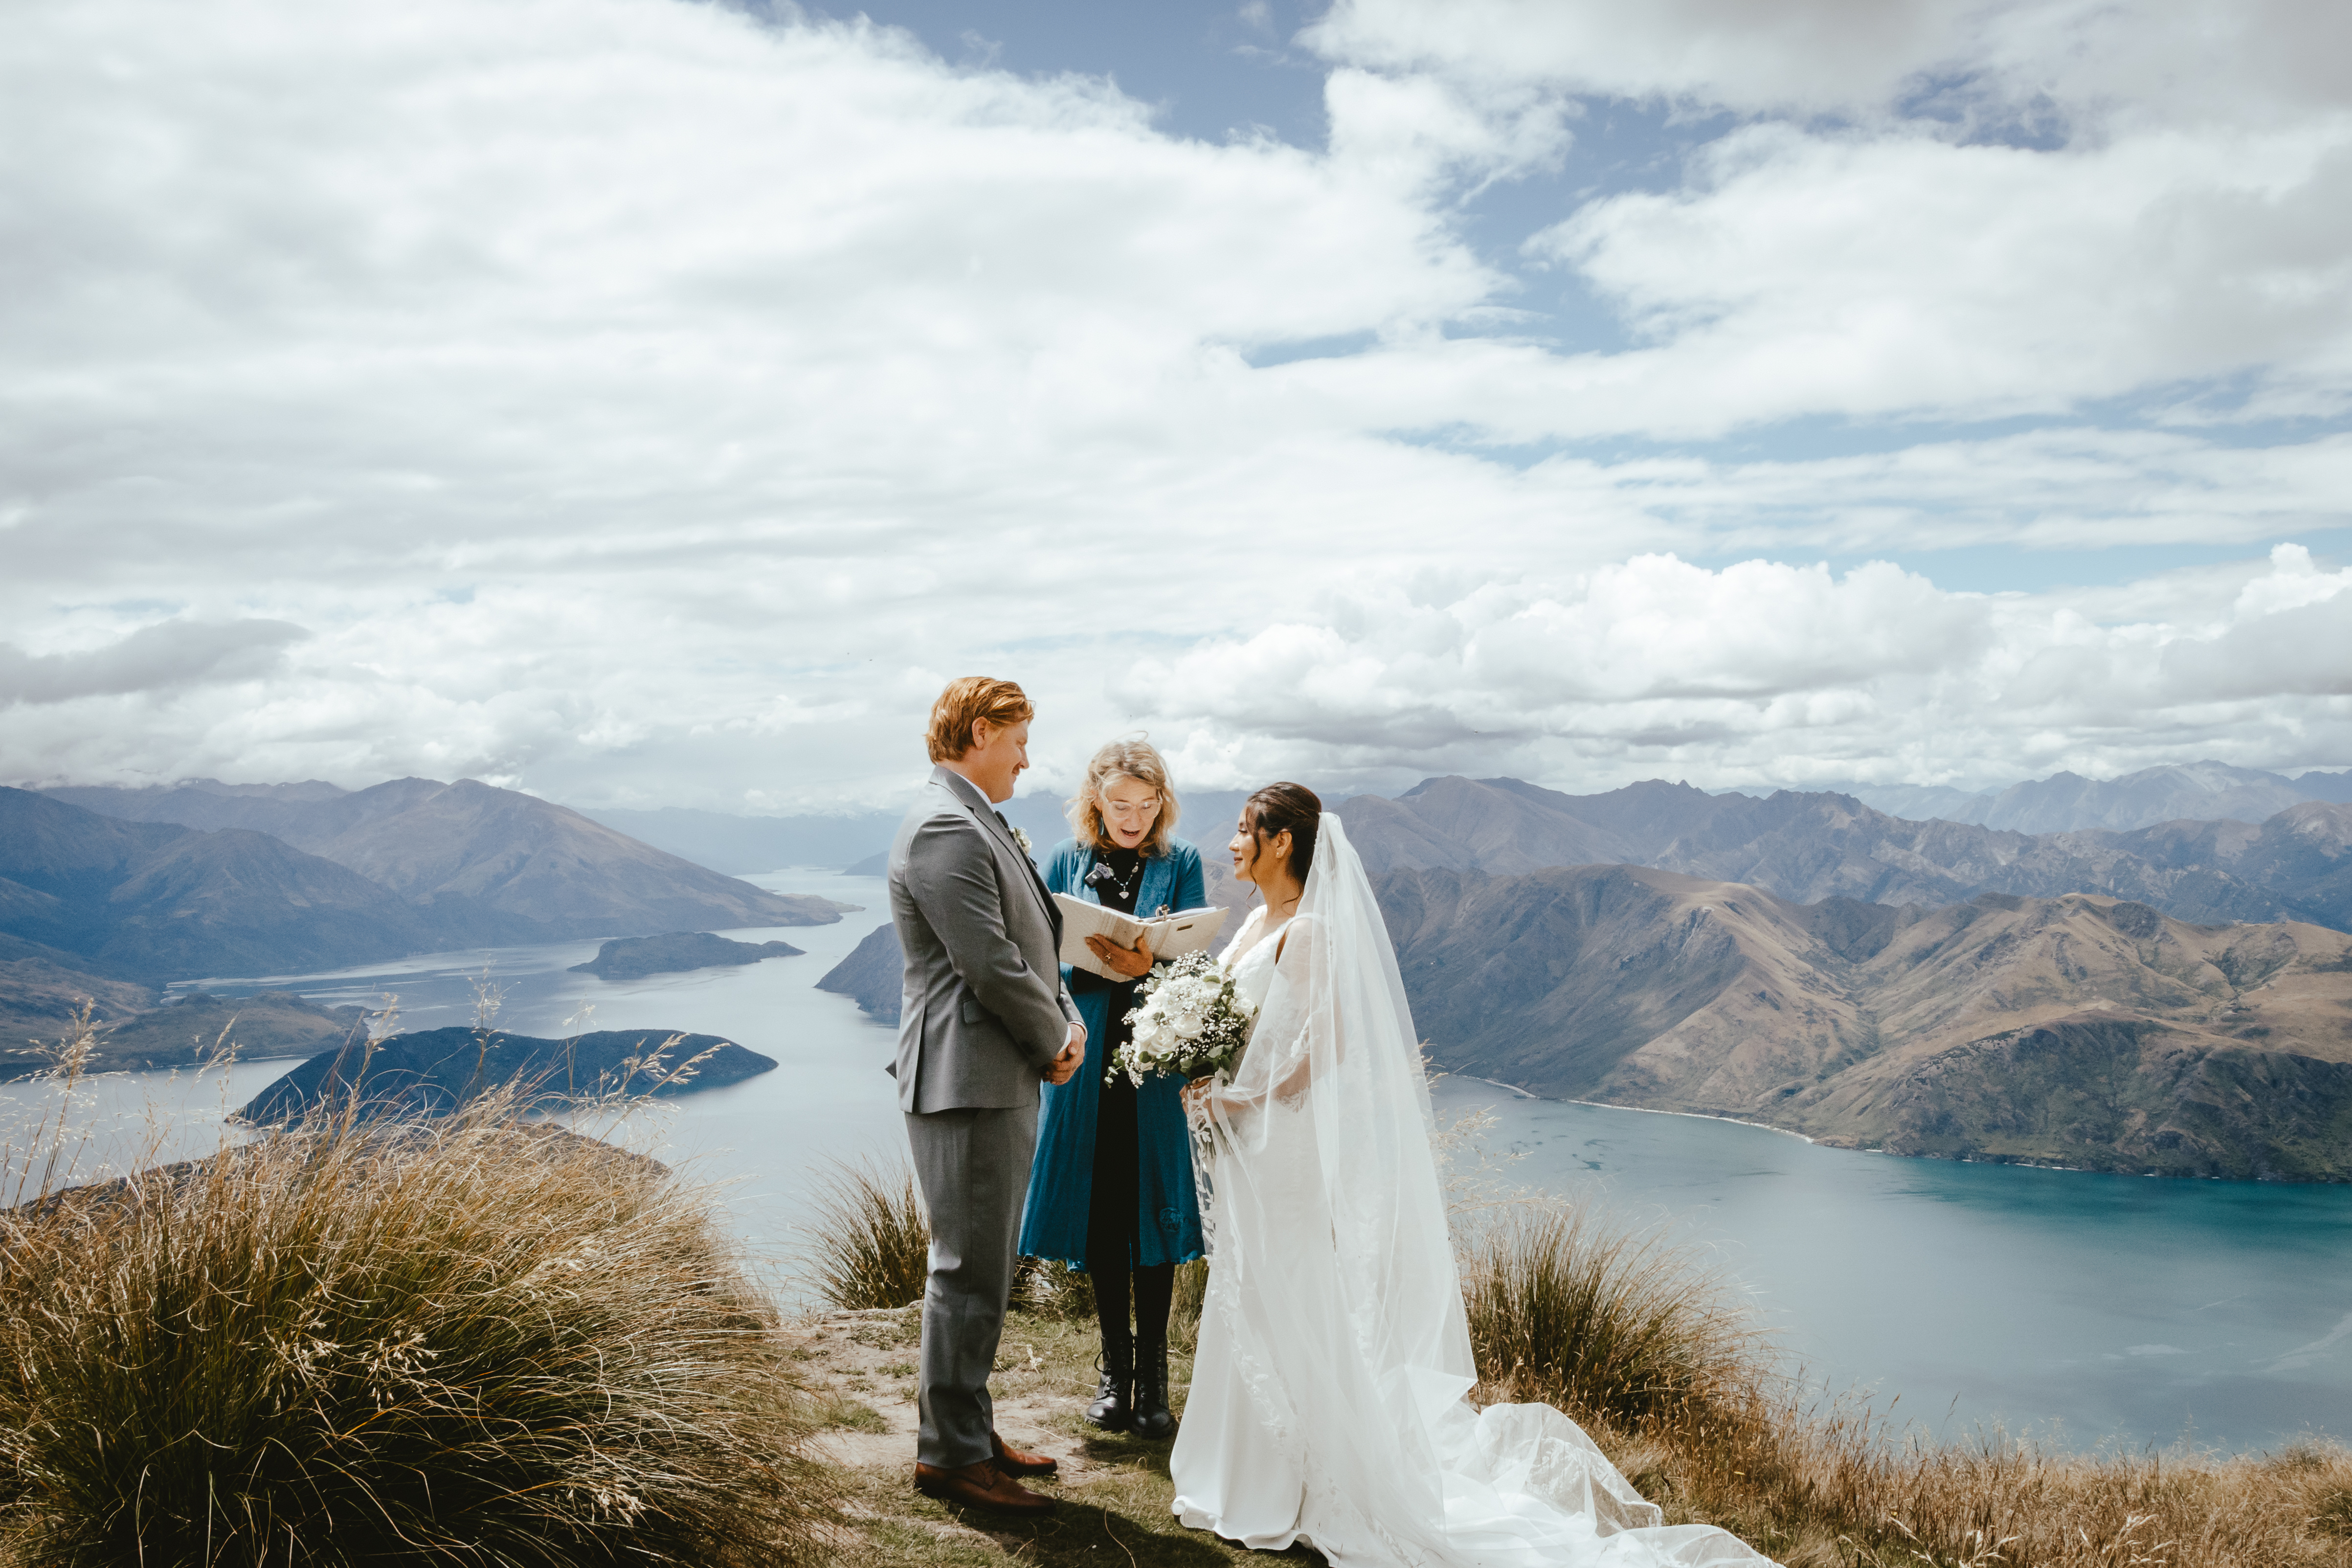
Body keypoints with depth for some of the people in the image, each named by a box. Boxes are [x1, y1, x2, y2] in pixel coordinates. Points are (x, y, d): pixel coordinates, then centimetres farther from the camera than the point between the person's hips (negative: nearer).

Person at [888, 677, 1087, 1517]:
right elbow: (992, 965, -22)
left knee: (982, 1268, 18)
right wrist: (1055, 1041, -8)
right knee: (969, 1273, -1)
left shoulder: (976, 822, 16)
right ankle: (949, 1453, 11)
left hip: (1003, 1079, 11)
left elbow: (1030, 942, 18)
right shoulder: (945, 828, -18)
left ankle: (966, 1425, 29)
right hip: (967, 1080, -11)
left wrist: (1066, 1020, 2)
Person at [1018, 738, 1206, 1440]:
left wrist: (1148, 964, -23)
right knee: (1098, 1208, 6)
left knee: (1152, 1207, 0)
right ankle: (1114, 1363, 19)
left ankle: (1153, 1368, 11)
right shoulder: (1066, 862, 5)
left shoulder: (1180, 862, 3)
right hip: (1085, 1056, 1)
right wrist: (1097, 966, -18)